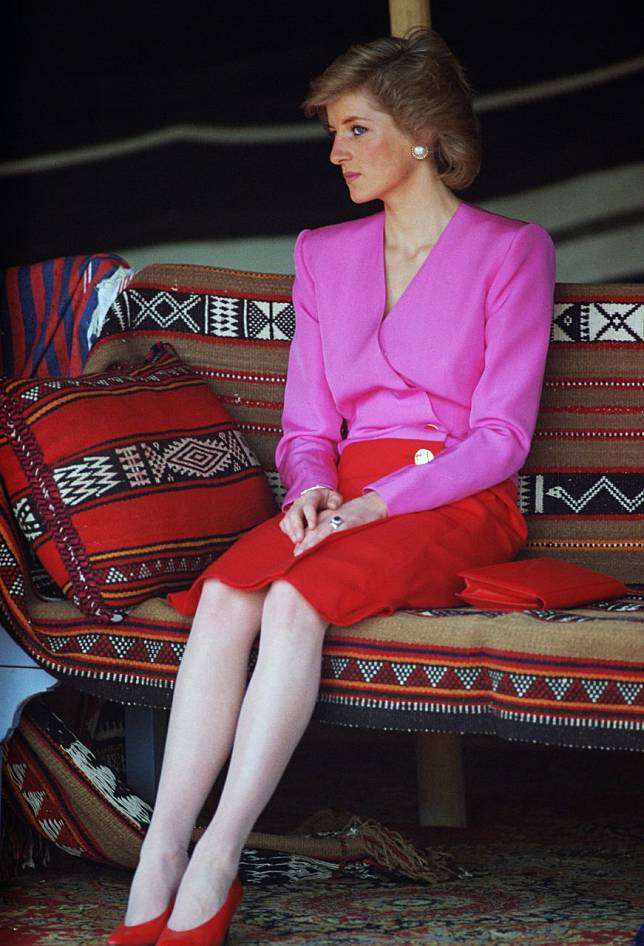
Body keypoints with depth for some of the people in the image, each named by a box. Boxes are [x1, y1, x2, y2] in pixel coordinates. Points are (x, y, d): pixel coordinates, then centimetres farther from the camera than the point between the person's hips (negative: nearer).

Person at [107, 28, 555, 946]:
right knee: (224, 597, -29)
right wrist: (312, 490, -8)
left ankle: (215, 865, -33)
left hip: (457, 503, -4)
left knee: (295, 599, -34)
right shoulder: (324, 255, 17)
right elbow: (305, 429, 15)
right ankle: (160, 857, -34)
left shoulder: (511, 251, 2)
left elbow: (501, 437, -6)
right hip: (344, 499, 4)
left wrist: (376, 502, -18)